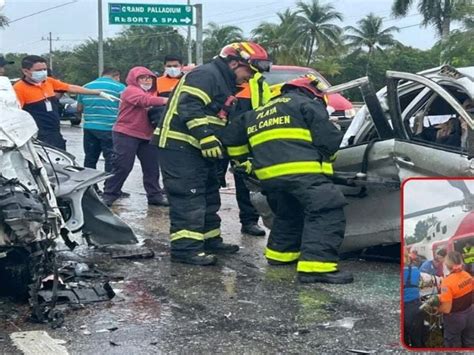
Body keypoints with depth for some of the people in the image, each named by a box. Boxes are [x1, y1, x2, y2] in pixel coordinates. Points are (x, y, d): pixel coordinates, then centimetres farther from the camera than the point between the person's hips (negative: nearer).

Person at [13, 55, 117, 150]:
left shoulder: (49, 82, 8)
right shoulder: (19, 88, -13)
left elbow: (71, 88, 14)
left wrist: (100, 93, 14)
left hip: (56, 136, 8)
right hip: (38, 139, -8)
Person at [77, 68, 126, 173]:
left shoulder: (86, 87, 14)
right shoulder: (119, 87, -2)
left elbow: (79, 108, 17)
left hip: (89, 128, 5)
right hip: (110, 129, -5)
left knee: (90, 160, 12)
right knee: (111, 160, -1)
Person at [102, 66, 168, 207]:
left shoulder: (151, 93, 21)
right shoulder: (130, 90, -9)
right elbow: (145, 100, -28)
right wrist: (166, 100, -37)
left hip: (147, 136, 8)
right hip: (126, 135, -8)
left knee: (152, 168, 6)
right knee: (122, 167, -7)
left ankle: (155, 196, 13)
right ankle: (109, 195, 2)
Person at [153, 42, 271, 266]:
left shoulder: (226, 84, 20)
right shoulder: (206, 75, -13)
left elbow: (225, 123, 25)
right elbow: (189, 108, -25)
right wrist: (206, 137, -29)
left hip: (198, 149, 11)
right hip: (178, 146, -11)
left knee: (208, 195, 16)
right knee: (188, 197, -12)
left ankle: (210, 240, 27)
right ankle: (184, 248, -10)